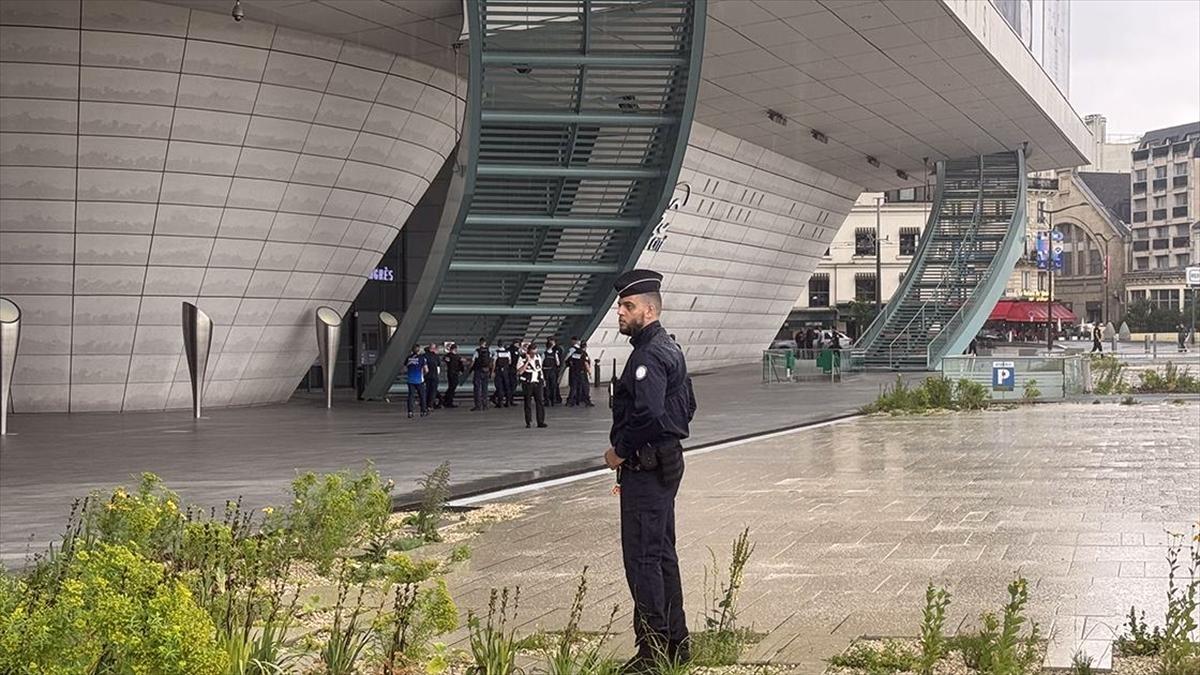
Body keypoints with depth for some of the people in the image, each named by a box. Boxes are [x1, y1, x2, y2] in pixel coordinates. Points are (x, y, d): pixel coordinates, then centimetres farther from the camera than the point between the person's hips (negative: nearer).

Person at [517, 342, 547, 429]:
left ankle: (541, 422, -4)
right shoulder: (523, 358, -8)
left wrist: (542, 379, 17)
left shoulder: (538, 357, 9)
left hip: (538, 383, 4)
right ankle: (528, 423, 9)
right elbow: (519, 372, -19)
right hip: (527, 384, -4)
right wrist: (527, 362, -22)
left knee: (540, 402, -5)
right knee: (527, 403, 1)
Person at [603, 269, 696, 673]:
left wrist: (620, 450, -14)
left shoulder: (649, 356, -18)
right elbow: (687, 406, 22)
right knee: (662, 553, 16)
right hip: (667, 460, 11)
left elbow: (646, 413, -28)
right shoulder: (669, 349, 15)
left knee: (642, 558, -7)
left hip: (645, 468, -11)